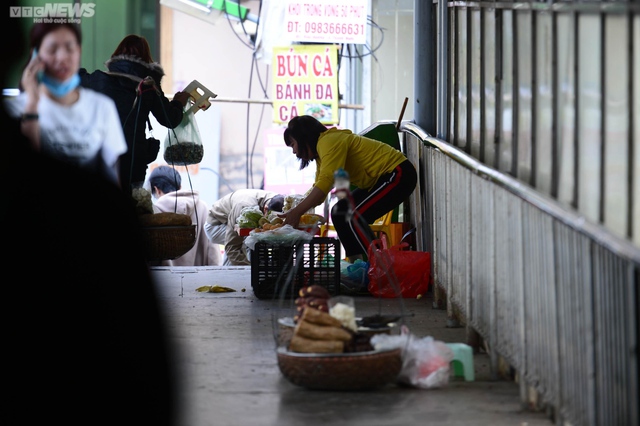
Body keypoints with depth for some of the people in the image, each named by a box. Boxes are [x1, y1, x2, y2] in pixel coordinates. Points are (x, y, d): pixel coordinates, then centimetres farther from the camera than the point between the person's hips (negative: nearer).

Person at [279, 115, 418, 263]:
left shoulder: (329, 141, -19)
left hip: (398, 174, -11)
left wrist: (296, 212, -28)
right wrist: (294, 210, 3)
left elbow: (325, 183, -29)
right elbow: (319, 187, 14)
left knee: (353, 217, -20)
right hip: (381, 178, 11)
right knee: (340, 213, 9)